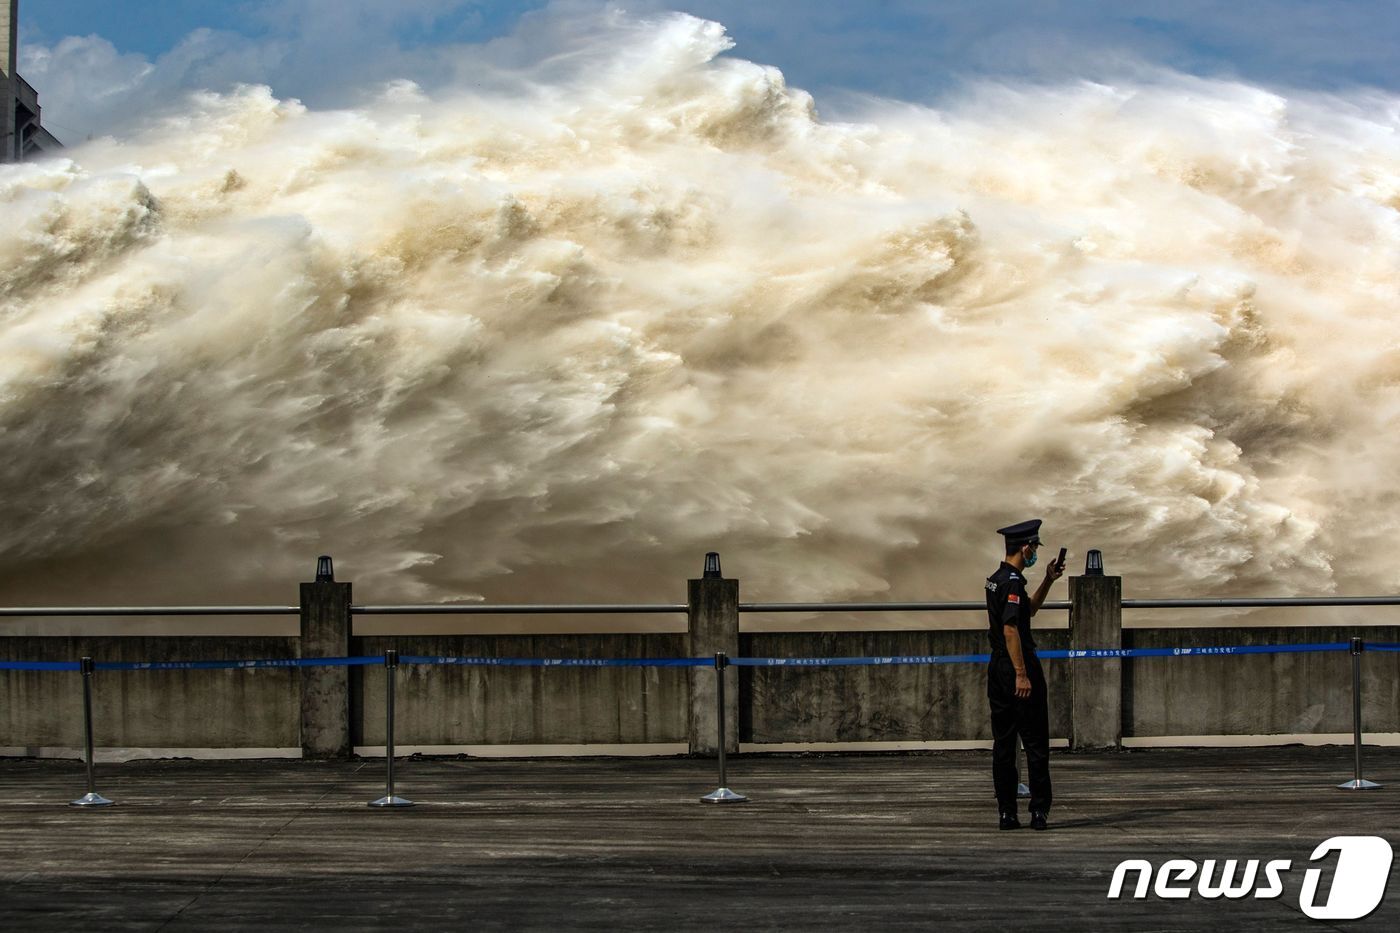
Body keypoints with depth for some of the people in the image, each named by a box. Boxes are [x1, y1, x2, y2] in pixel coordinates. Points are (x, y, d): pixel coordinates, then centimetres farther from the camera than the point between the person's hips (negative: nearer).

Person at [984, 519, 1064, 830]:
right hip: (1017, 665, -9)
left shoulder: (995, 579, 14)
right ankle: (1039, 811, -3)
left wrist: (1048, 580, 24)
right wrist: (1022, 674, -24)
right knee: (1035, 743, -3)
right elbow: (1010, 628, -23)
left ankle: (1007, 812, 6)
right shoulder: (1013, 581, -15)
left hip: (997, 667, 9)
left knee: (1003, 743, 7)